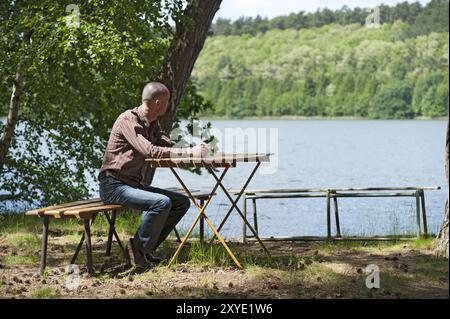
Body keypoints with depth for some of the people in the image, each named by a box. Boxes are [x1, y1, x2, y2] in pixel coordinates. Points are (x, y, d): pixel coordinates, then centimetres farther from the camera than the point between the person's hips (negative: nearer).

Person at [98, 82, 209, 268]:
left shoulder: (153, 124, 13)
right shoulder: (128, 120, -17)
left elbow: (168, 146, 9)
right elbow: (150, 151, -28)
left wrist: (194, 151, -12)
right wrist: (189, 153, -28)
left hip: (134, 184, 9)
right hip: (114, 186, -9)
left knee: (182, 202, 2)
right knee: (162, 202, -29)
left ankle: (145, 247, 4)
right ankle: (138, 248, -12)